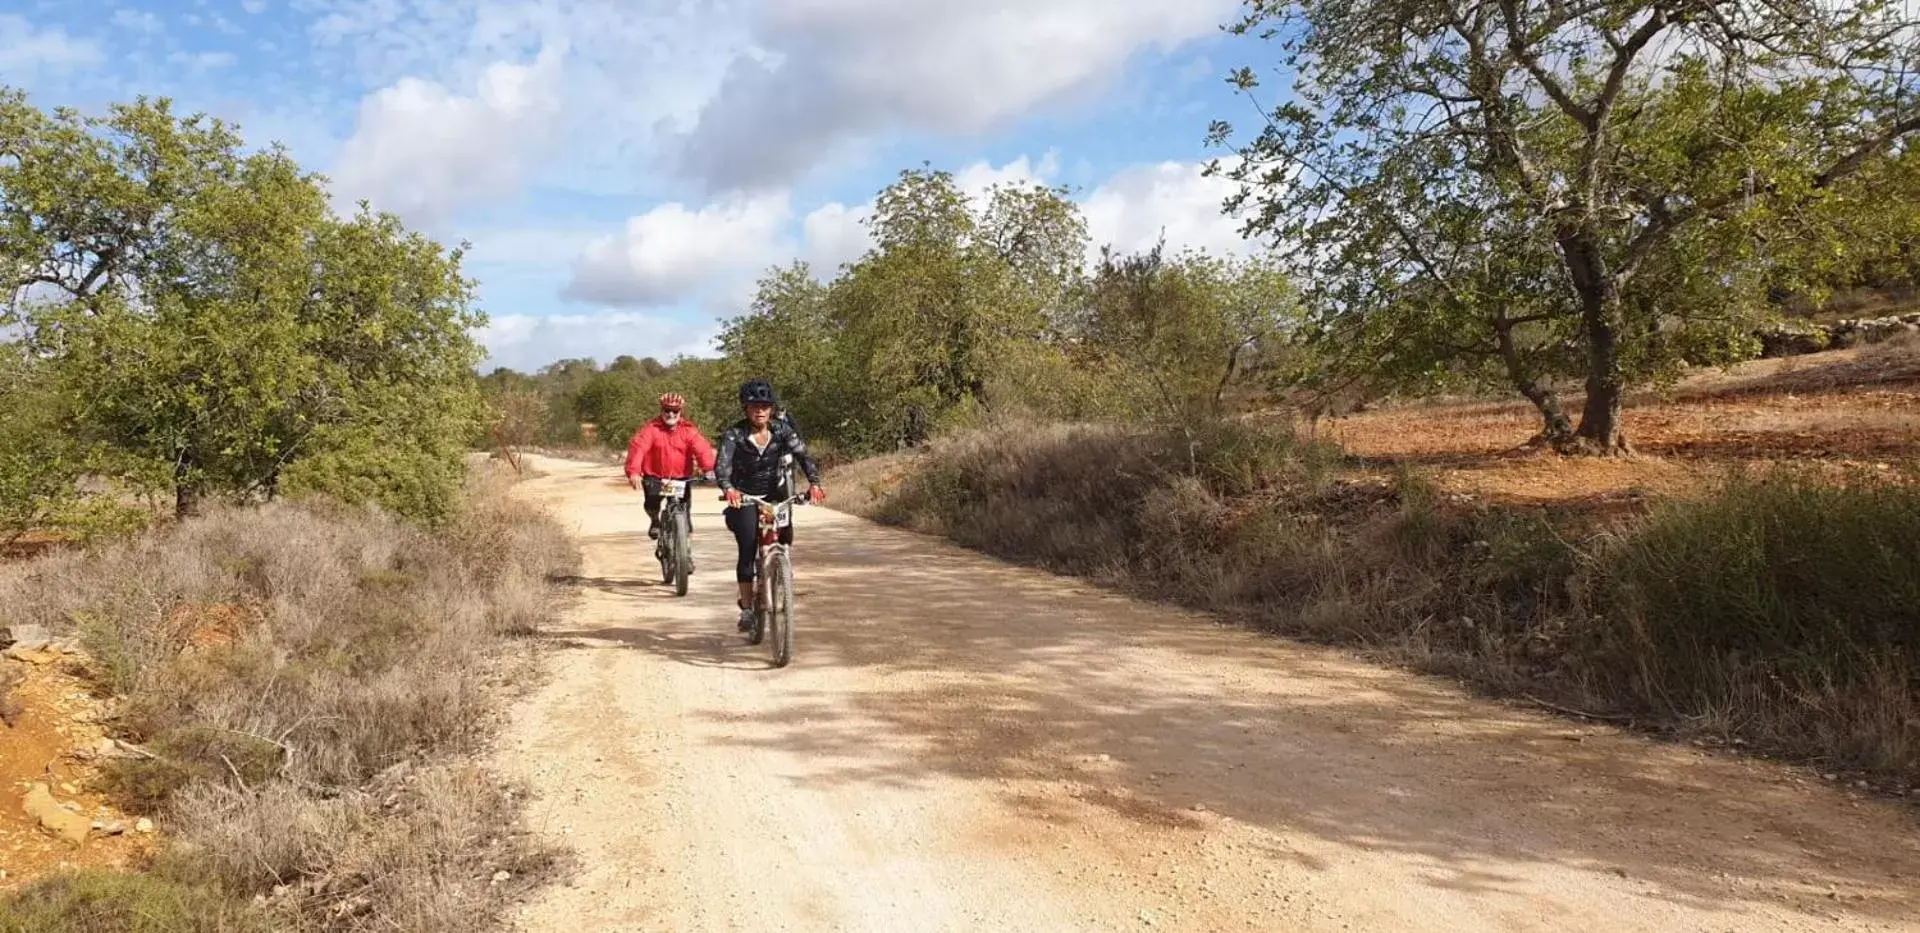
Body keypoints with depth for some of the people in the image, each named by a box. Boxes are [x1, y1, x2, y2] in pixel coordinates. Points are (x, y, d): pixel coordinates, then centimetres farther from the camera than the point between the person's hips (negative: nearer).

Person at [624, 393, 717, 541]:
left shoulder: (689, 430, -3)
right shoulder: (651, 429, -8)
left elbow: (702, 449, -16)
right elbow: (637, 447, -22)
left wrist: (708, 468, -37)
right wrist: (633, 472, -39)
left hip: (682, 478, 1)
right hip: (655, 477, -1)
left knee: (684, 511, -9)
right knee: (652, 502, -23)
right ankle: (655, 521, 12)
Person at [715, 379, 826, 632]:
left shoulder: (781, 431, -6)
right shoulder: (734, 435, -14)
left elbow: (803, 455, -16)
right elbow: (722, 466, -28)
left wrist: (814, 482, -34)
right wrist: (728, 488, -49)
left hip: (774, 495, 3)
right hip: (744, 498, -3)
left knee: (785, 540, -12)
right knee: (748, 550, -14)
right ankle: (746, 608, -5)